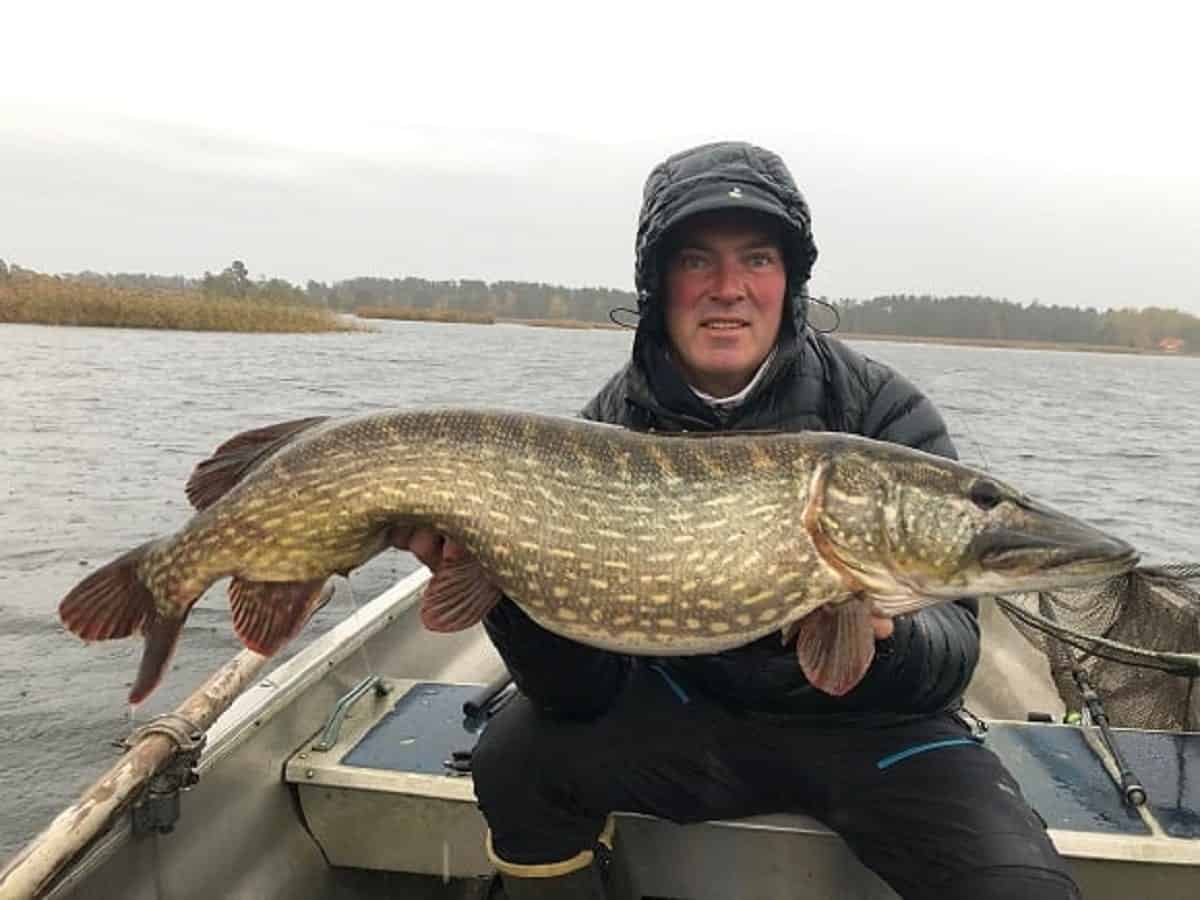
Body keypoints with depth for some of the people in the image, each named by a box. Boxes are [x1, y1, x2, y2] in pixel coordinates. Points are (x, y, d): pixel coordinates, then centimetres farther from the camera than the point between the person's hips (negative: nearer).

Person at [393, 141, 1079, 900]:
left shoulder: (888, 415, -16)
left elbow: (950, 655, -17)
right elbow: (586, 690, -15)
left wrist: (884, 637, -40)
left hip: (874, 722, 0)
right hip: (691, 706, 1)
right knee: (519, 759, -19)